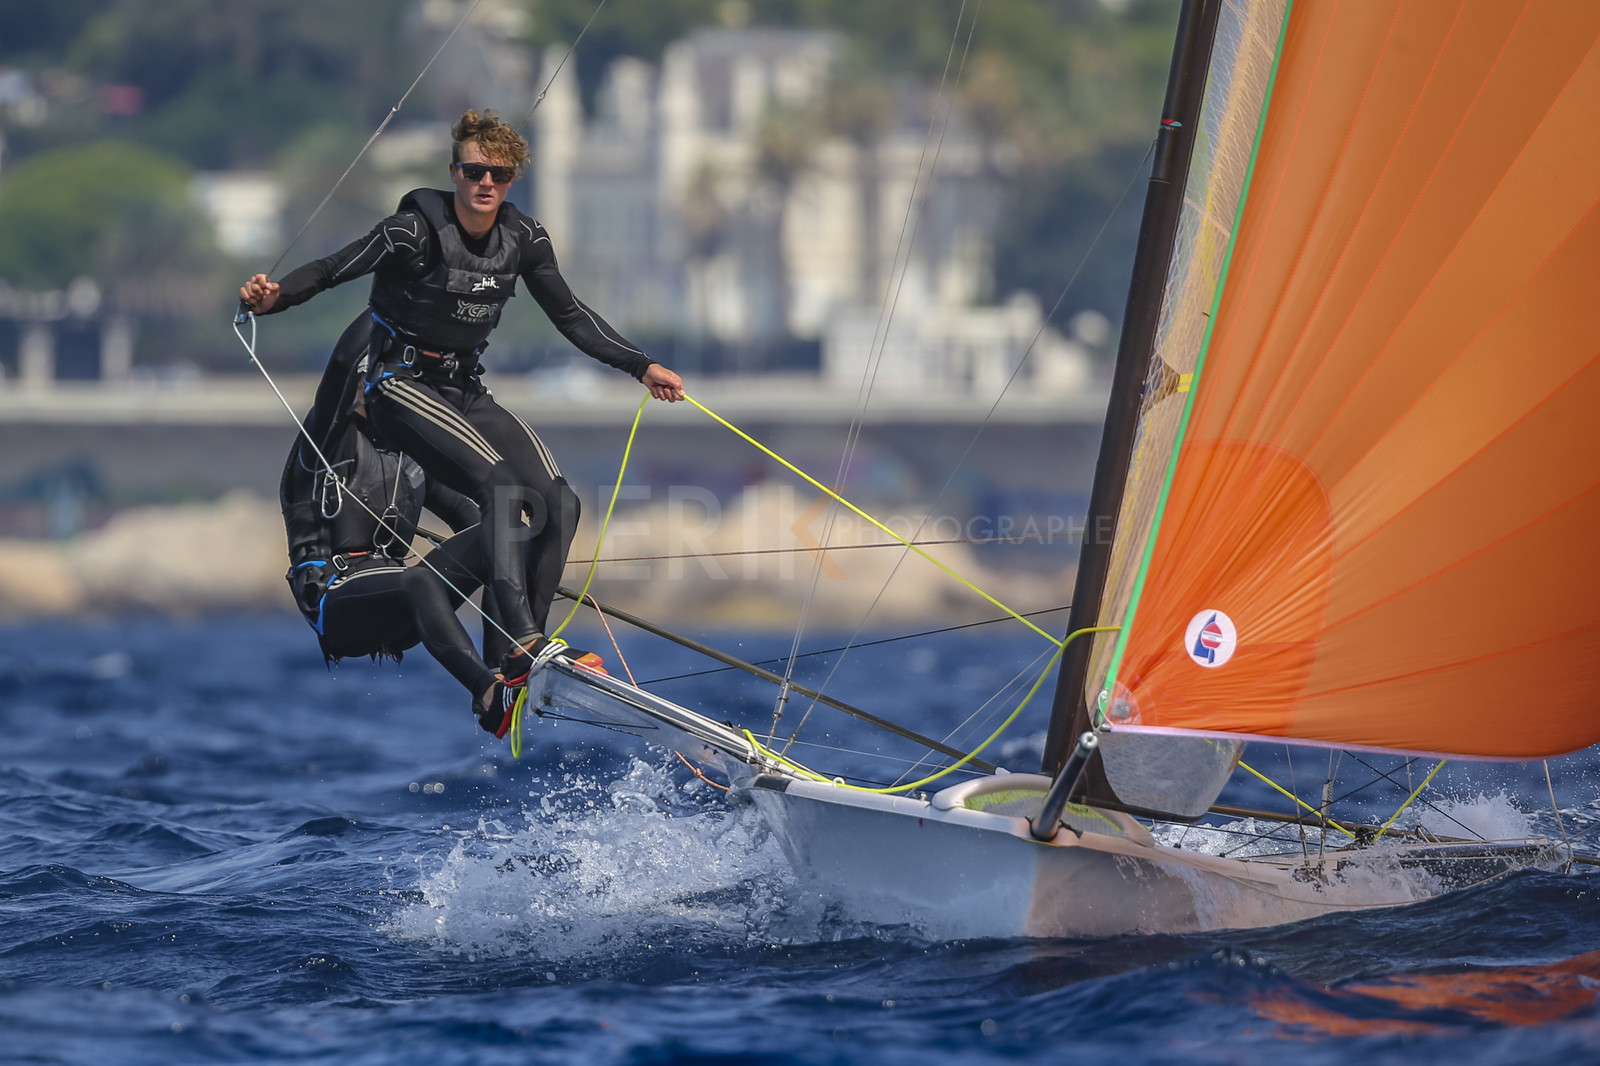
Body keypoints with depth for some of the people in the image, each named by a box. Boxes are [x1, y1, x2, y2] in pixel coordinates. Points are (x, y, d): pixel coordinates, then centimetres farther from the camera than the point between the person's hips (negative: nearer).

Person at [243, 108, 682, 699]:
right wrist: (272, 296, -37)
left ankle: (516, 669, -9)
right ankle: (524, 638, -39)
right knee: (500, 483, -30)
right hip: (402, 384, -6)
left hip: (465, 391, 7)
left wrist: (642, 367, 11)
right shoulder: (416, 231, -15)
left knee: (558, 500, -12)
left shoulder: (523, 239, 2)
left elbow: (570, 315, 14)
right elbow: (329, 270, -17)